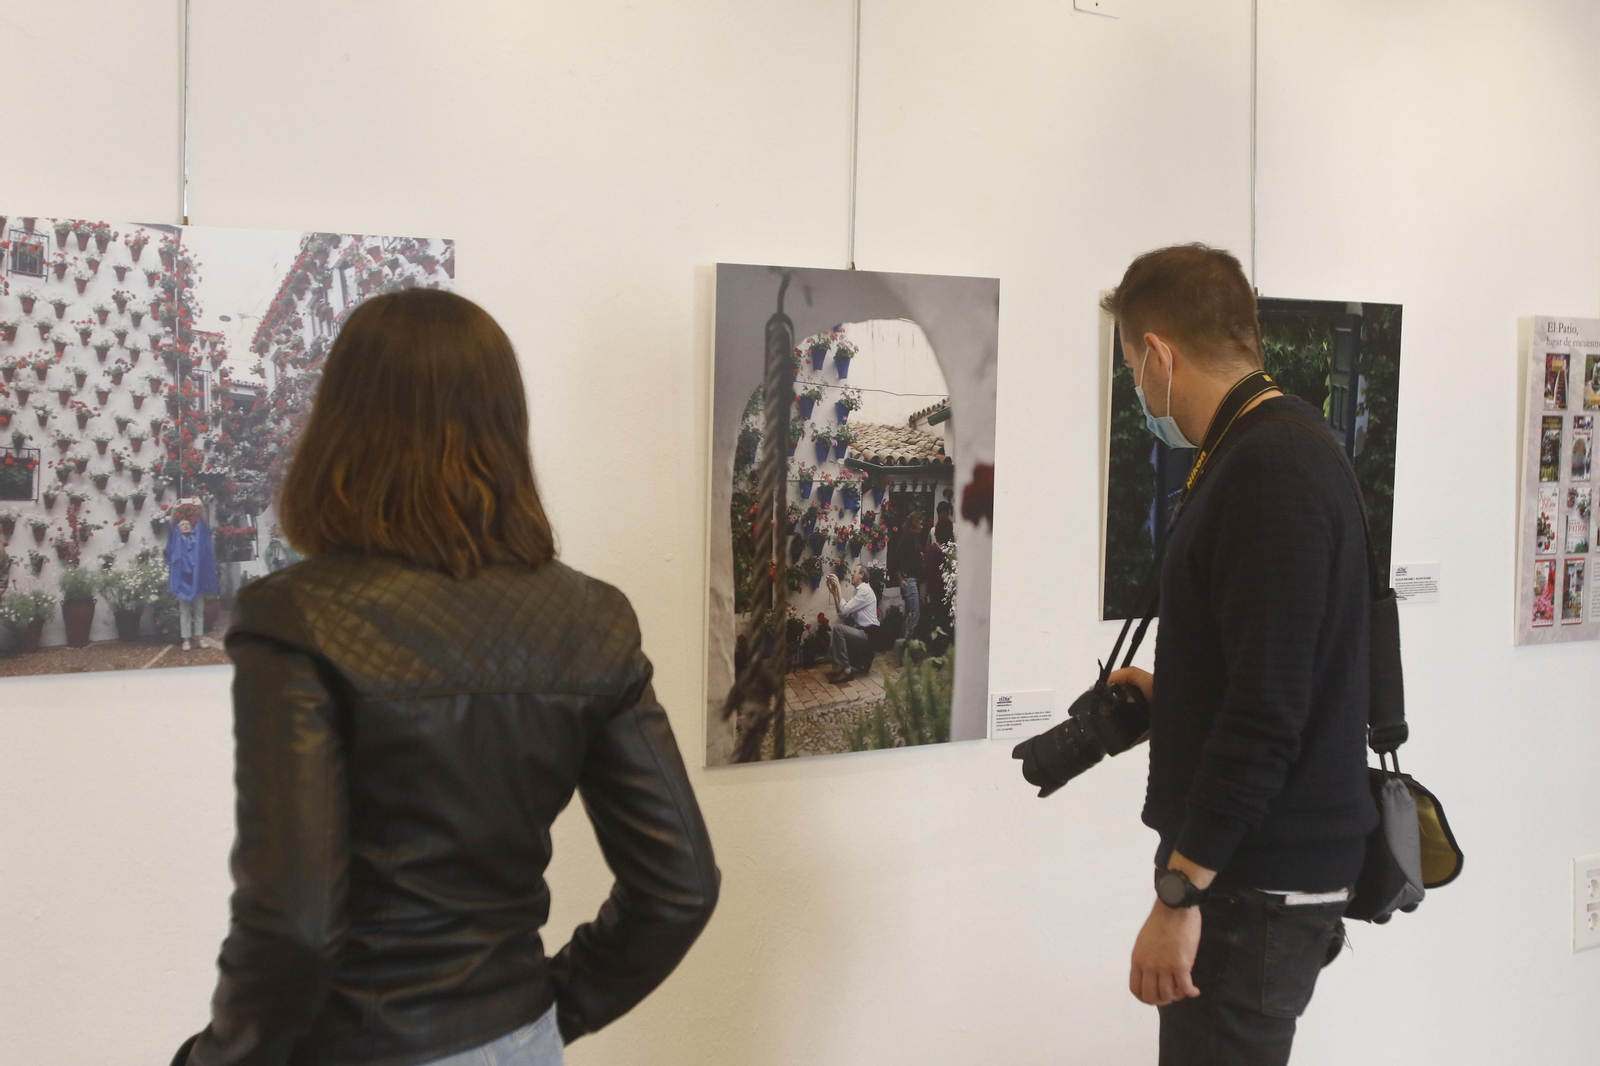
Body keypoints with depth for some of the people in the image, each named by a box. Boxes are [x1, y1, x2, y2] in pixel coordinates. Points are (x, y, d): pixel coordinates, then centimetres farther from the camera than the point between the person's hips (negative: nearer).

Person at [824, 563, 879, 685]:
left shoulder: (864, 590, -13)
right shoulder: (857, 590, 16)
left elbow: (844, 609, -20)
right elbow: (841, 614, 9)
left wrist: (838, 586, -15)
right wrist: (834, 592, 3)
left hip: (868, 634, -10)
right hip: (861, 631, 10)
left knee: (838, 628, -24)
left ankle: (846, 670, -20)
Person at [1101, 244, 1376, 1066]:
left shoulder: (1270, 470, -19)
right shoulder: (1275, 448, 12)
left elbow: (1268, 705, -25)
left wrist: (1180, 889, -23)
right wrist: (1172, 695, 29)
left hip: (1260, 883, -10)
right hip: (1247, 867, 10)